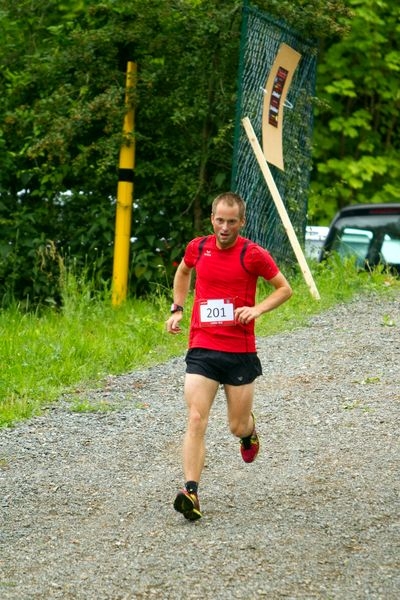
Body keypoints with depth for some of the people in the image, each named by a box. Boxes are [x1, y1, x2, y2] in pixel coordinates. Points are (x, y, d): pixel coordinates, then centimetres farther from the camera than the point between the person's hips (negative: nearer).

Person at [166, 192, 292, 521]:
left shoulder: (253, 254, -7)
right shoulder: (198, 247, 3)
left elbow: (285, 288, 3)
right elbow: (183, 272, 26)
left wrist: (257, 309, -13)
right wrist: (178, 308, 15)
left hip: (240, 351, -1)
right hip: (202, 348, 1)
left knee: (238, 427, 8)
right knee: (196, 420, -14)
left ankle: (249, 428, 47)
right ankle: (191, 492, -18)